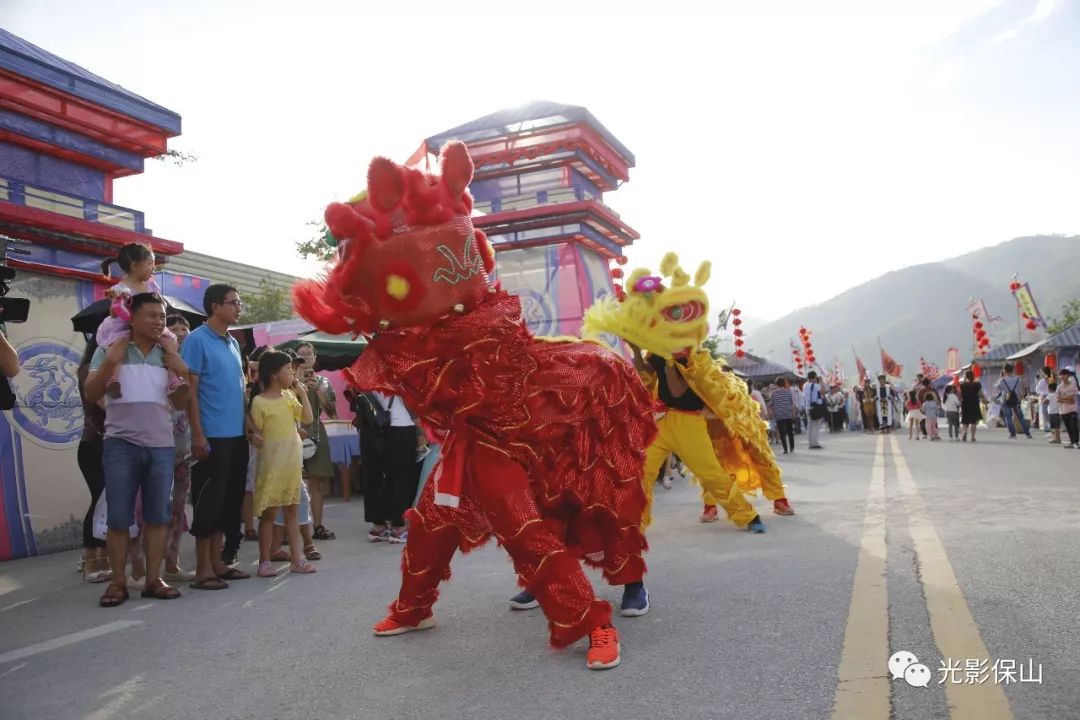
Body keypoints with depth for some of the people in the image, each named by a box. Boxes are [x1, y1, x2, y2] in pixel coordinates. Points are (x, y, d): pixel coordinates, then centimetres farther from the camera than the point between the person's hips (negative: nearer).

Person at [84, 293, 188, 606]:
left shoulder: (169, 354, 11)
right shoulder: (110, 349, 5)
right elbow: (90, 395, 1)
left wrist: (180, 368, -5)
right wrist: (110, 361, -12)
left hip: (161, 445, 2)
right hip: (121, 444, -2)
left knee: (157, 516, 5)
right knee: (118, 517, 0)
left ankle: (153, 579, 12)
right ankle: (118, 581, 9)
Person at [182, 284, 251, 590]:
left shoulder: (234, 343, 15)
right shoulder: (197, 340, -6)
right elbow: (190, 390, -10)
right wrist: (197, 434, -15)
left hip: (237, 435, 8)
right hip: (213, 436, -8)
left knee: (230, 499, 11)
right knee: (209, 500, -2)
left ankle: (217, 563, 20)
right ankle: (203, 569, 6)